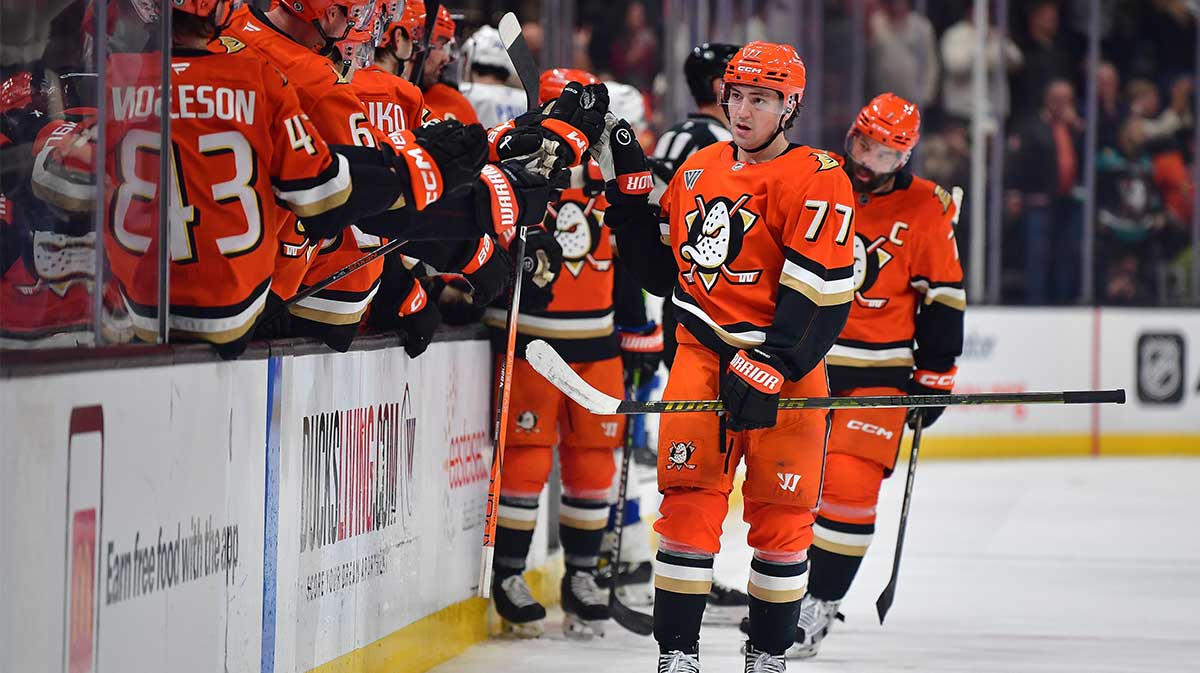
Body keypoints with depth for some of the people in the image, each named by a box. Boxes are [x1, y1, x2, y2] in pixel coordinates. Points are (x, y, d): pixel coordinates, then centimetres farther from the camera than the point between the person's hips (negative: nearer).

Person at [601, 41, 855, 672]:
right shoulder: (700, 169, 10)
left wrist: (766, 371, -23)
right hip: (702, 352, 4)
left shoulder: (817, 182, -9)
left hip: (783, 366, -3)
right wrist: (628, 189, 9)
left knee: (780, 514, 3)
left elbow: (819, 298, -16)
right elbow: (661, 268, 18)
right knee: (688, 495, -8)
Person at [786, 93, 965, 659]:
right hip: (800, 362, 2)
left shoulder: (927, 211, -4)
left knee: (850, 486, -12)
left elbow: (942, 301, 0)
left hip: (878, 371, -2)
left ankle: (820, 604, -2)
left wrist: (934, 377, -1)